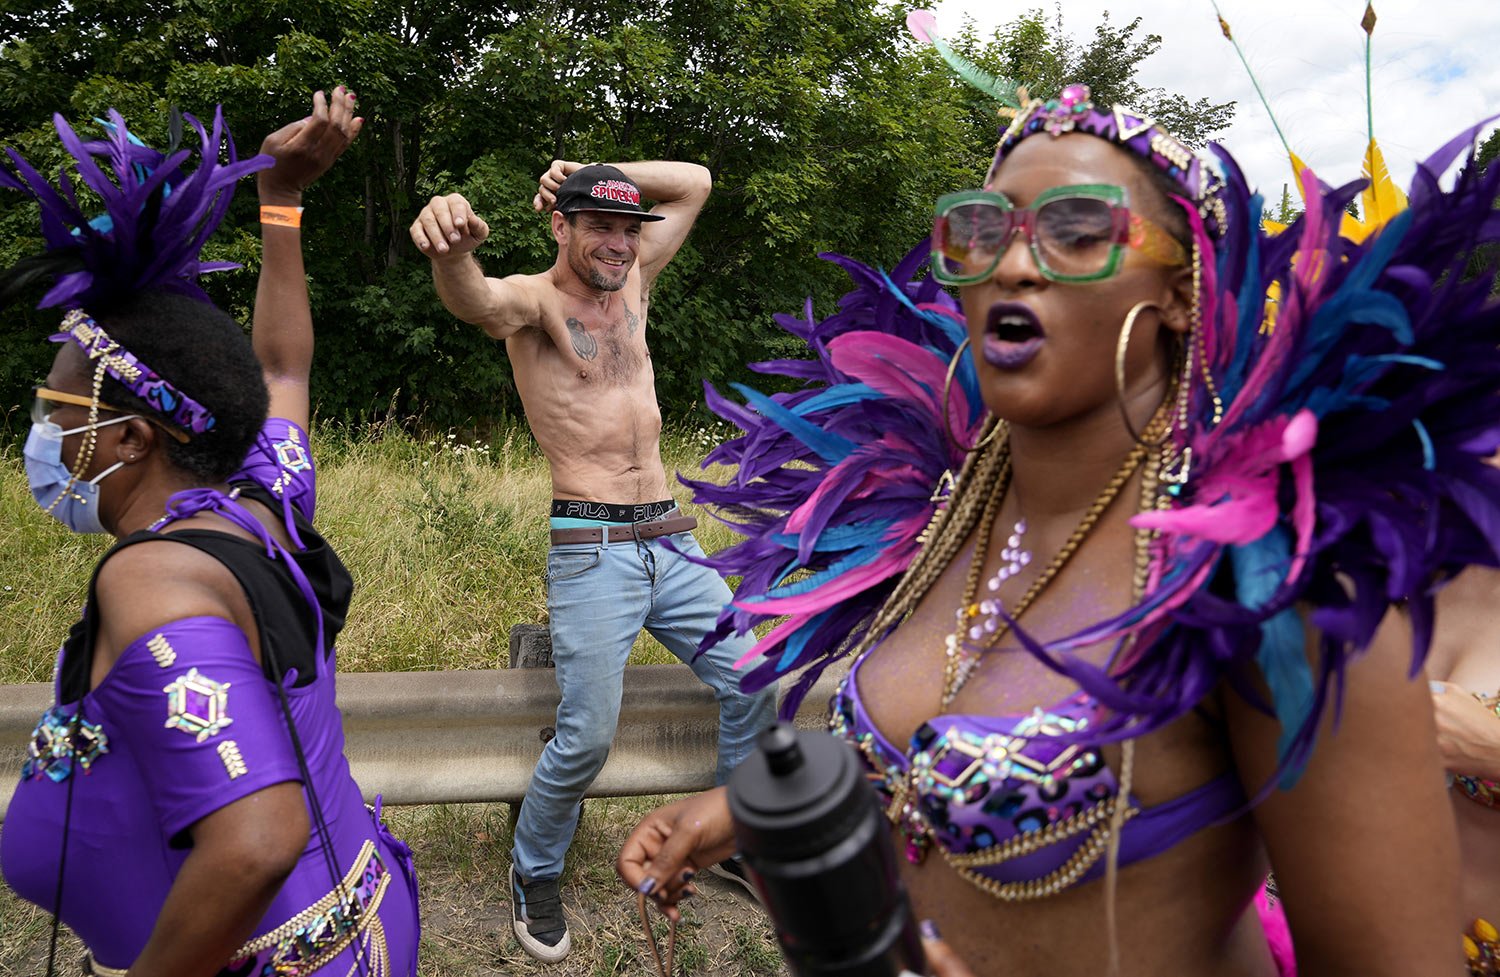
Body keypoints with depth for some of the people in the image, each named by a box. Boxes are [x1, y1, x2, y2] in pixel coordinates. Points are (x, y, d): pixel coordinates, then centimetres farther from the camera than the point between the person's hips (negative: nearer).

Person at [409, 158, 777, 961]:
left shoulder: (633, 280, 13)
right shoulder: (535, 300, -6)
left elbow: (695, 183, 19)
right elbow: (475, 300, -30)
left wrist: (601, 177, 6)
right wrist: (449, 250, -53)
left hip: (671, 541, 7)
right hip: (591, 554, -6)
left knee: (752, 686, 6)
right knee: (587, 736, -10)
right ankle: (534, 874, 19)